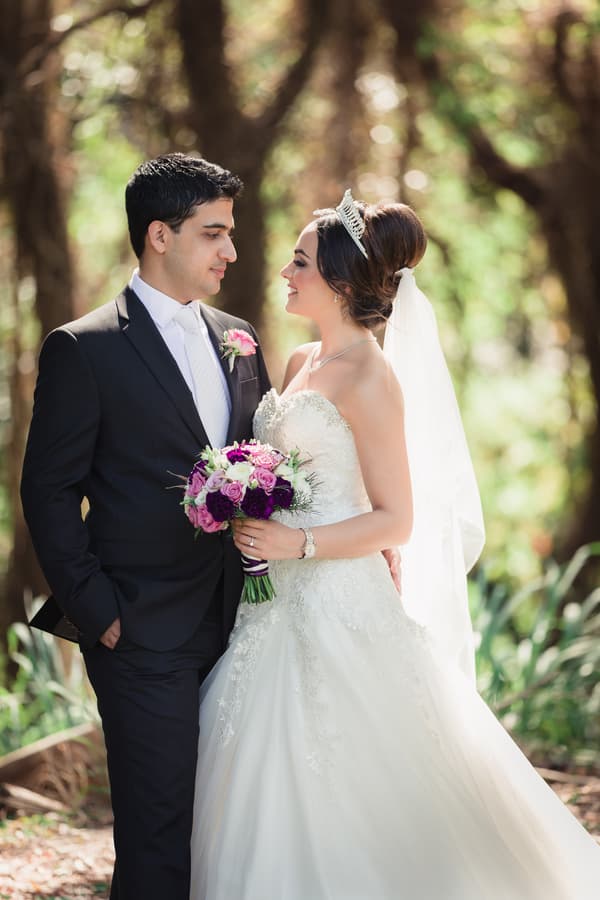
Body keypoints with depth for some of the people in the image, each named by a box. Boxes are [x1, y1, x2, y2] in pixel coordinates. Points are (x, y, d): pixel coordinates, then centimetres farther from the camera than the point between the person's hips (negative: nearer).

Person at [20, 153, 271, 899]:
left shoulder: (235, 339, 13)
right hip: (146, 635, -6)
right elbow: (49, 494, -7)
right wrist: (97, 615, -10)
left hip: (238, 626, 6)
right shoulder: (84, 349, -7)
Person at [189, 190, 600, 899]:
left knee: (342, 795, -3)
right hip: (283, 603, 8)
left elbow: (396, 520, -14)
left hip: (340, 603, -8)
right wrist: (254, 526, 6)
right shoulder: (301, 363, 12)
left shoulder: (370, 377, -13)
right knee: (277, 794, 11)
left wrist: (298, 544, -21)